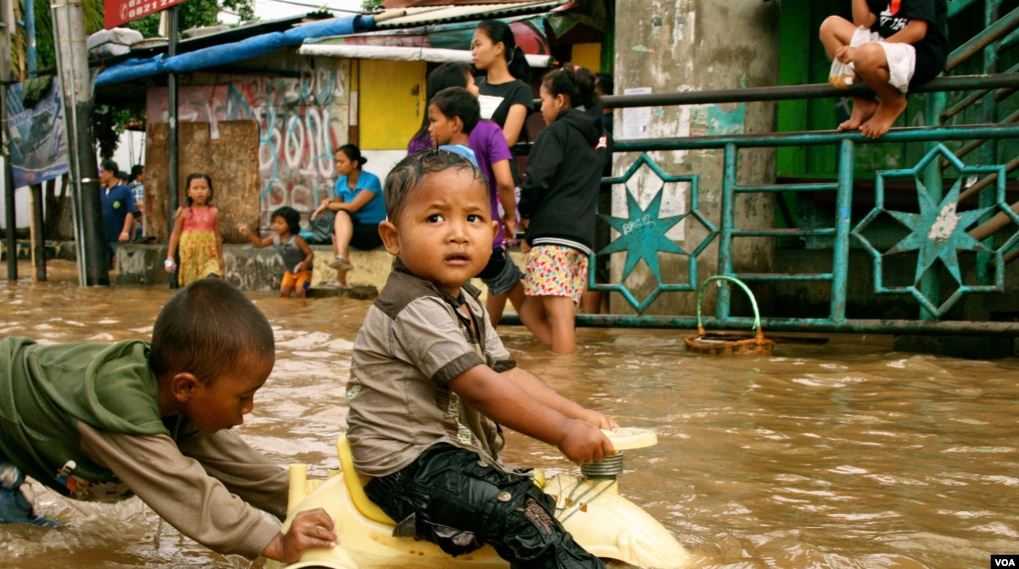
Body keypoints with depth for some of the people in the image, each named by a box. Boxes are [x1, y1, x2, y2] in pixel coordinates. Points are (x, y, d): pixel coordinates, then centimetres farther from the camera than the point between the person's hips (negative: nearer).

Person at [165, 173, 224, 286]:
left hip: (209, 256, 0)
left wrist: (220, 258, 15)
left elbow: (217, 236, 11)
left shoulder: (213, 212, 3)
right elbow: (175, 234, 5)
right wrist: (170, 257, 3)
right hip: (189, 257, 0)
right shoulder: (183, 212, 0)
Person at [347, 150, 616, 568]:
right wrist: (564, 432, -27)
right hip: (408, 462, -10)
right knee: (520, 514, -22)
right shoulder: (417, 310, -22)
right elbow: (479, 386, -28)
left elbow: (507, 374, 9)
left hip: (451, 451, 10)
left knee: (539, 502, 10)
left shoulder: (466, 304, 11)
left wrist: (577, 414, -2)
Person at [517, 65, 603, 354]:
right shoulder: (590, 139, 26)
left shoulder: (556, 131, 1)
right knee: (531, 311, 11)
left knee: (559, 319, -12)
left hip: (552, 234, -8)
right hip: (582, 237, 8)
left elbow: (538, 179, -12)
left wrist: (525, 211, 7)